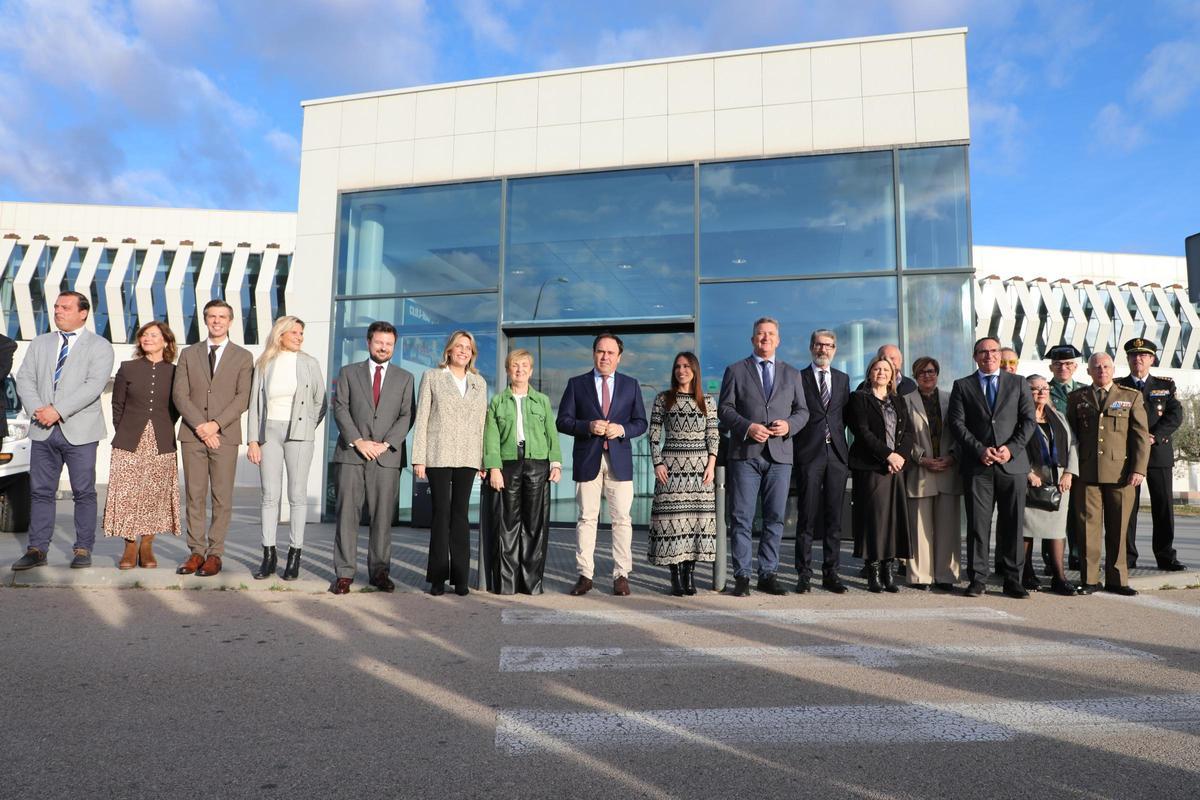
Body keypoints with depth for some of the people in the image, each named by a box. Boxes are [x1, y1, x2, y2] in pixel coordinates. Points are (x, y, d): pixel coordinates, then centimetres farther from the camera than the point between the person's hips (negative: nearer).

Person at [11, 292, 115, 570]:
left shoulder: (99, 346, 1)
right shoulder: (39, 343, 17)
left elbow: (94, 385, -11)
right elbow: (24, 378, 9)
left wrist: (58, 410, -17)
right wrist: (37, 409, -9)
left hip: (79, 431, -4)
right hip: (42, 430, 4)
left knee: (84, 492, 1)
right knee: (40, 491, 7)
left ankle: (83, 549, 9)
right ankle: (37, 550, 14)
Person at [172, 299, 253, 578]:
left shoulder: (243, 357, 7)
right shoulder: (188, 354, 13)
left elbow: (243, 397, -3)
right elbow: (179, 394, 4)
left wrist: (216, 424, -14)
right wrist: (200, 425, -10)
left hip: (225, 435, -2)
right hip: (192, 435, 2)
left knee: (222, 497, -1)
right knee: (194, 495, 4)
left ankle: (215, 554, 6)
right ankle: (196, 552, 11)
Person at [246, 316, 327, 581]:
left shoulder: (309, 363, 3)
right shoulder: (263, 364, 6)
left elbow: (320, 402, 9)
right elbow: (255, 404, 5)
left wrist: (307, 428, 4)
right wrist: (252, 441, -1)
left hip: (298, 434, -1)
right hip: (269, 433, 2)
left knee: (297, 495, 1)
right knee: (270, 496, 4)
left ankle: (294, 555, 6)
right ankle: (269, 555, 10)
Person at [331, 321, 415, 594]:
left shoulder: (405, 378, 13)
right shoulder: (348, 373, 12)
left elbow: (407, 416, 4)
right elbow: (340, 409, 3)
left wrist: (386, 443, -9)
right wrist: (358, 441, -10)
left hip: (387, 457, 0)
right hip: (351, 453, 0)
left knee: (383, 516, 1)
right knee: (347, 513, -1)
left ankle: (379, 571, 9)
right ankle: (344, 573, 6)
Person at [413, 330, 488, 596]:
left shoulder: (479, 382, 15)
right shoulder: (432, 377, 7)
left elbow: (482, 422, 12)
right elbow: (421, 418, 2)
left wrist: (484, 460, 5)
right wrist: (418, 458, -5)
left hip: (468, 457, 2)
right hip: (439, 455, -2)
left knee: (461, 514, 3)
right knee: (441, 513, -2)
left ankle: (460, 577, 8)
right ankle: (438, 577, 6)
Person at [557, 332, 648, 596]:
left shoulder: (631, 385, 11)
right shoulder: (576, 384, 7)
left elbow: (641, 422, 9)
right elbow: (562, 421, 2)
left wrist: (622, 429, -11)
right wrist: (588, 426, -14)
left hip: (620, 460, 1)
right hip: (587, 460, 0)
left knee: (622, 519, 0)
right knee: (587, 518, 3)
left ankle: (621, 575, 8)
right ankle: (585, 575, 9)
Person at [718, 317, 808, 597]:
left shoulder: (792, 374, 17)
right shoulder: (735, 371, 8)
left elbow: (802, 410, 14)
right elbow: (724, 409, 2)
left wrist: (789, 424, -7)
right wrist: (747, 427, -13)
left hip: (780, 454, 3)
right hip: (745, 453, -2)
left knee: (775, 519, 5)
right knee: (741, 518, -2)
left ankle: (768, 575, 14)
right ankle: (742, 576, 6)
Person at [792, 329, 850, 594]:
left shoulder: (843, 379, 16)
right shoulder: (798, 378, 4)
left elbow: (845, 415, 17)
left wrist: (840, 444, 7)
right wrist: (793, 452, -4)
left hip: (836, 454, 4)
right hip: (808, 455, -3)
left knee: (834, 517, 5)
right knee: (807, 517, -2)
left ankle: (830, 573, 13)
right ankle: (804, 574, 3)